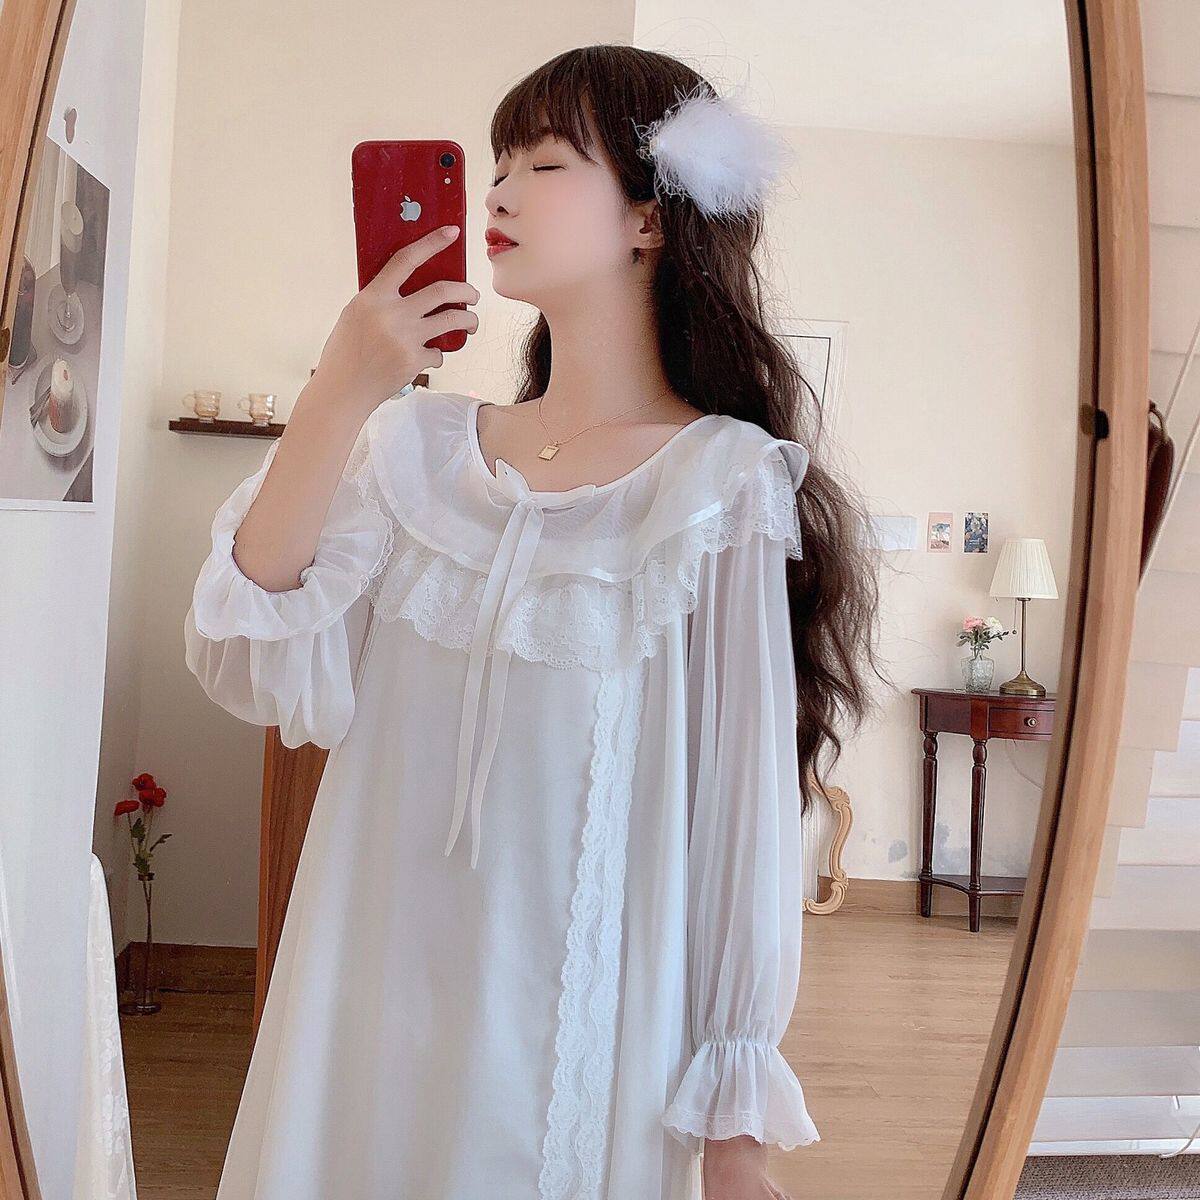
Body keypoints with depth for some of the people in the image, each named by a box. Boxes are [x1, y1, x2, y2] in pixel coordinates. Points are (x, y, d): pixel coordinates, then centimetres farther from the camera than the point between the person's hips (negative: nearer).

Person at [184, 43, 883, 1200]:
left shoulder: (722, 481, -11)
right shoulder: (420, 445, -1)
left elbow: (745, 803, -10)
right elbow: (255, 668, -7)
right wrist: (336, 396, -16)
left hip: (581, 1026, -3)